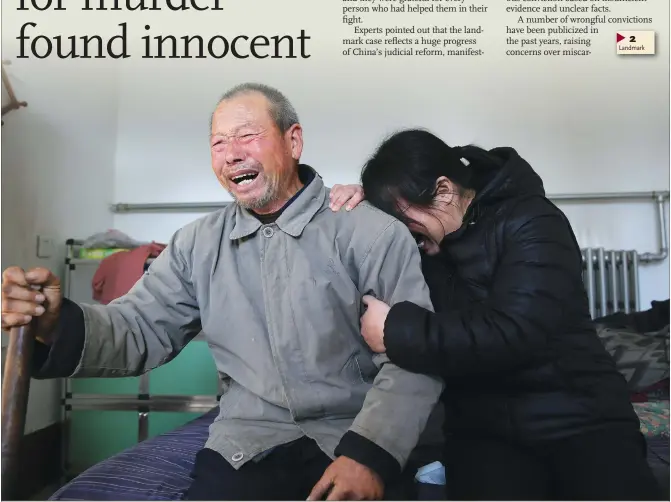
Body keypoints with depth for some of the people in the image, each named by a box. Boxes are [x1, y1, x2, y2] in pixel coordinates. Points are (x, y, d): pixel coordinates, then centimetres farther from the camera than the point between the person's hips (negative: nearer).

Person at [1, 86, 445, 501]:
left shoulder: (372, 233, -7)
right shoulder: (198, 244, 8)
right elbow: (142, 331, 7)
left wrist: (370, 454, -21)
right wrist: (58, 322, -13)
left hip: (362, 441, -2)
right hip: (248, 444, 3)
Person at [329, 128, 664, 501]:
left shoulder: (533, 225, -8)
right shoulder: (427, 239, 9)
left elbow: (510, 334, -21)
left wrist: (395, 329, -18)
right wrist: (364, 200, 3)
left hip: (577, 415, -3)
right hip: (483, 425, 3)